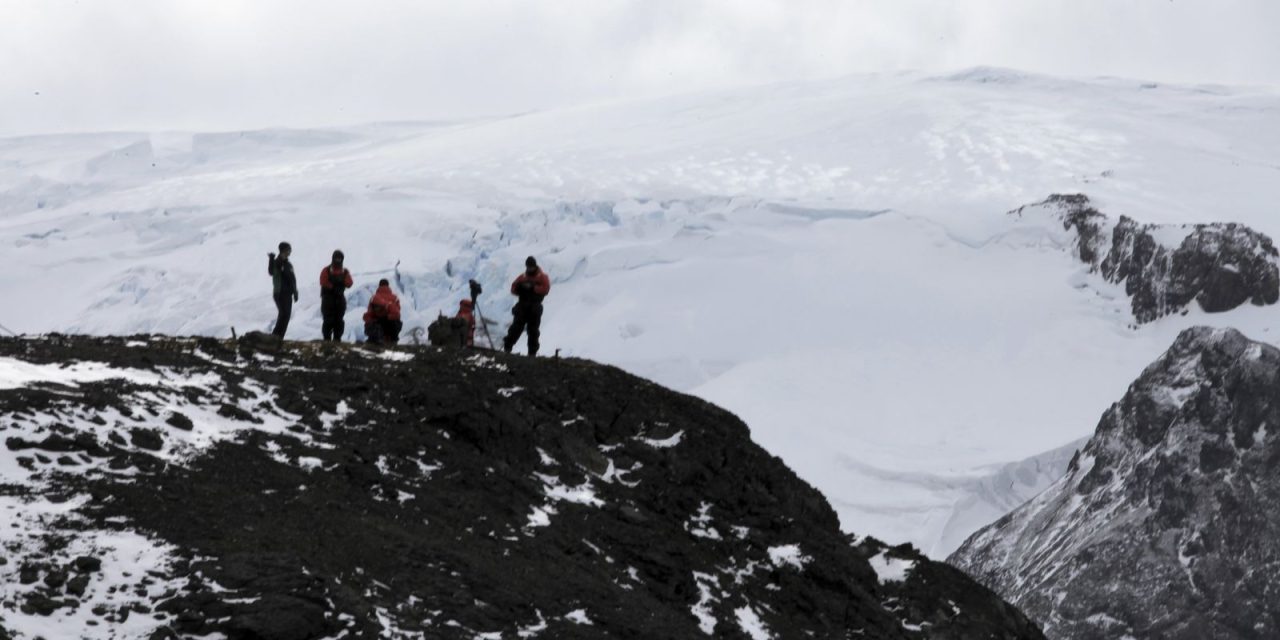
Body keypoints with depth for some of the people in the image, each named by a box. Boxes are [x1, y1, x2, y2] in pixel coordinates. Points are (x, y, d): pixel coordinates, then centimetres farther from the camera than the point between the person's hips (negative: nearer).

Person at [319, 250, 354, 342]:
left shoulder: (345, 272, 11)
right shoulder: (326, 270, 1)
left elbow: (349, 284, -1)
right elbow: (323, 283, -11)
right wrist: (333, 287, -17)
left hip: (340, 297, 4)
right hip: (328, 297, -4)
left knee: (339, 320, 2)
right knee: (328, 319, -8)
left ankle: (337, 338, 6)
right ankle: (327, 338, -6)